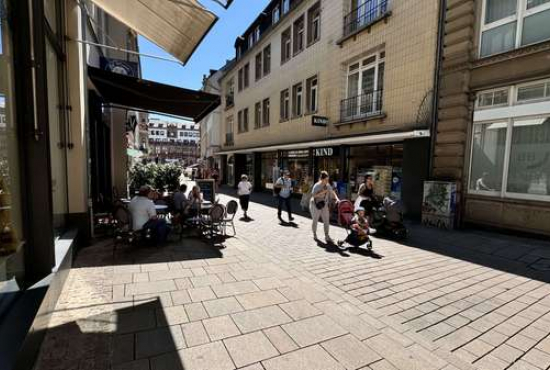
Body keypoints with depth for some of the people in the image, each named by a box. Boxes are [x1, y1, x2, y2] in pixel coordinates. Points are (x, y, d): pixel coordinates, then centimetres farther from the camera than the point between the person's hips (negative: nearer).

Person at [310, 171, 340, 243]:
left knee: (327, 221, 1)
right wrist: (323, 192, -28)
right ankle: (314, 234, 28)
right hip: (316, 205, -5)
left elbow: (332, 192, 2)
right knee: (315, 221, 9)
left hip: (324, 205, 5)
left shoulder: (328, 185, 1)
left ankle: (327, 236, 10)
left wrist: (337, 198, -16)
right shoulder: (317, 185, -16)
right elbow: (313, 195, -22)